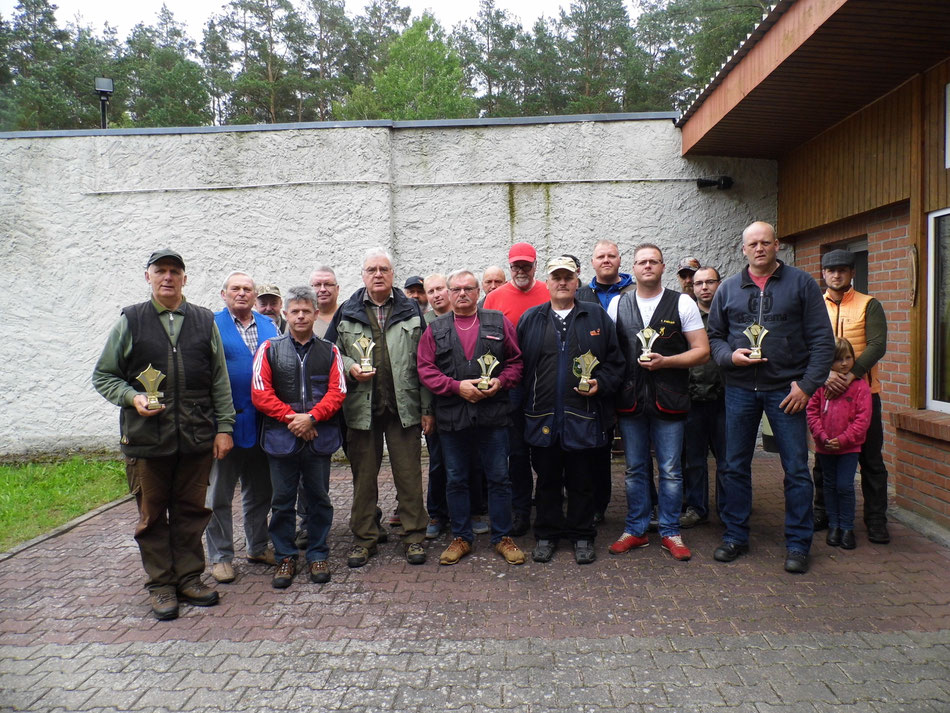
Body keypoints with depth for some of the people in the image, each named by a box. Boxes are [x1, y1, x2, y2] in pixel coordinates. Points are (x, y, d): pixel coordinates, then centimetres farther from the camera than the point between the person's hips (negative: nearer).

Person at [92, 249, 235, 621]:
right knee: (152, 515, 7)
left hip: (196, 437, 1)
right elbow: (103, 375, 8)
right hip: (146, 438, -1)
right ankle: (161, 584, 20)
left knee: (191, 510, 9)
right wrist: (132, 398, -10)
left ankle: (189, 577, 23)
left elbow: (220, 381, 9)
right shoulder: (130, 321, 5)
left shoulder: (204, 322, 9)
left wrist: (224, 427, 4)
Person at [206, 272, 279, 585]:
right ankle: (220, 556, 18)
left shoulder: (268, 325, 11)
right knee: (219, 493, 6)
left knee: (260, 490, 16)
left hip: (262, 421, 4)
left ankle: (258, 547, 31)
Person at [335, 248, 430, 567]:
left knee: (409, 474, 4)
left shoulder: (411, 310, 7)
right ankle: (364, 538, 22)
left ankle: (414, 535, 18)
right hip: (361, 407, 1)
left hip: (404, 406, 0)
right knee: (363, 475, 9)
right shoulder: (347, 312, 8)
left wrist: (427, 407, 0)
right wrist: (350, 368, -9)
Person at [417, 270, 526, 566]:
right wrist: (457, 386, -13)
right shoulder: (435, 330, 7)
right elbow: (426, 370, 0)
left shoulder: (499, 323, 6)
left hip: (493, 415, -1)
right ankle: (461, 538, 25)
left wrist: (500, 382, -11)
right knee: (456, 480, 11)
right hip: (452, 417, 1)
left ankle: (503, 537, 21)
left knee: (499, 478, 6)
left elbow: (516, 361, 6)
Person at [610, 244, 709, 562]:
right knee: (634, 469, 11)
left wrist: (664, 361, -15)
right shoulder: (618, 305, 9)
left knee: (670, 470, 4)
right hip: (630, 399, 2)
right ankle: (636, 530, 24)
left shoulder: (682, 303, 2)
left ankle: (670, 532, 19)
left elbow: (702, 352, -2)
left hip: (668, 400, -2)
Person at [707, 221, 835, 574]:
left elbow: (822, 339, -1)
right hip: (740, 388, 3)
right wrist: (729, 356, -9)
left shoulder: (801, 283, 2)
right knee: (735, 466, 8)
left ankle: (797, 544, 15)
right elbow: (714, 336, 12)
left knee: (796, 468, 2)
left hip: (786, 389, -2)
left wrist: (807, 385, -9)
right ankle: (735, 535, 22)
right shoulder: (728, 288, 9)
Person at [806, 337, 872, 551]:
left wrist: (843, 439, -16)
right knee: (830, 485, 13)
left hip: (849, 447, -3)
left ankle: (847, 527, 12)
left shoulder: (860, 386, -7)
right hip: (825, 447, 3)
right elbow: (812, 411, 0)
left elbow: (863, 419, -10)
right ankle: (833, 525, 25)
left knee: (845, 486, -3)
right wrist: (822, 436, -11)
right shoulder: (821, 385, -1)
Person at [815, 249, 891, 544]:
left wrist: (851, 374, -24)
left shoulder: (869, 305, 1)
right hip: (824, 390, 2)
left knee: (871, 459, 3)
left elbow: (877, 346, -10)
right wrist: (825, 373, -23)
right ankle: (822, 512, 23)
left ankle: (876, 520, 13)